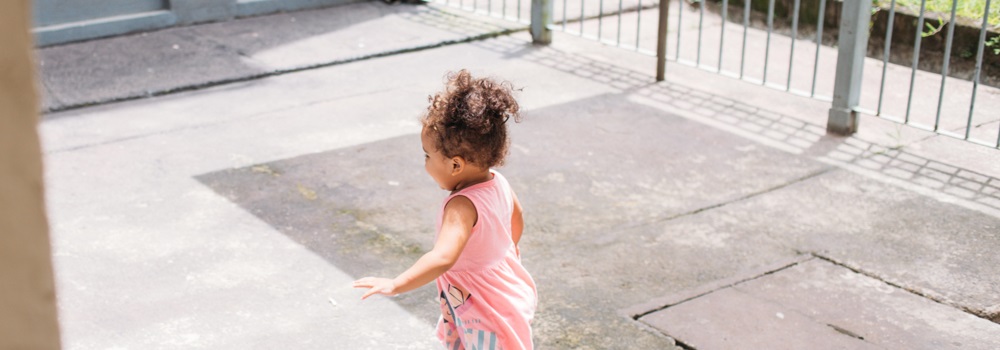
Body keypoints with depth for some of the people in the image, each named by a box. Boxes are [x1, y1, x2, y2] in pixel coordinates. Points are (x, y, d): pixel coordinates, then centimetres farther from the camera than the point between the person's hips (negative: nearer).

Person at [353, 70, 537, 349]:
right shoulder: (498, 183, -8)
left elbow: (443, 258, -48)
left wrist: (396, 285, -46)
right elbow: (516, 219, 12)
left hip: (487, 321, -8)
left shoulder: (463, 206, -34)